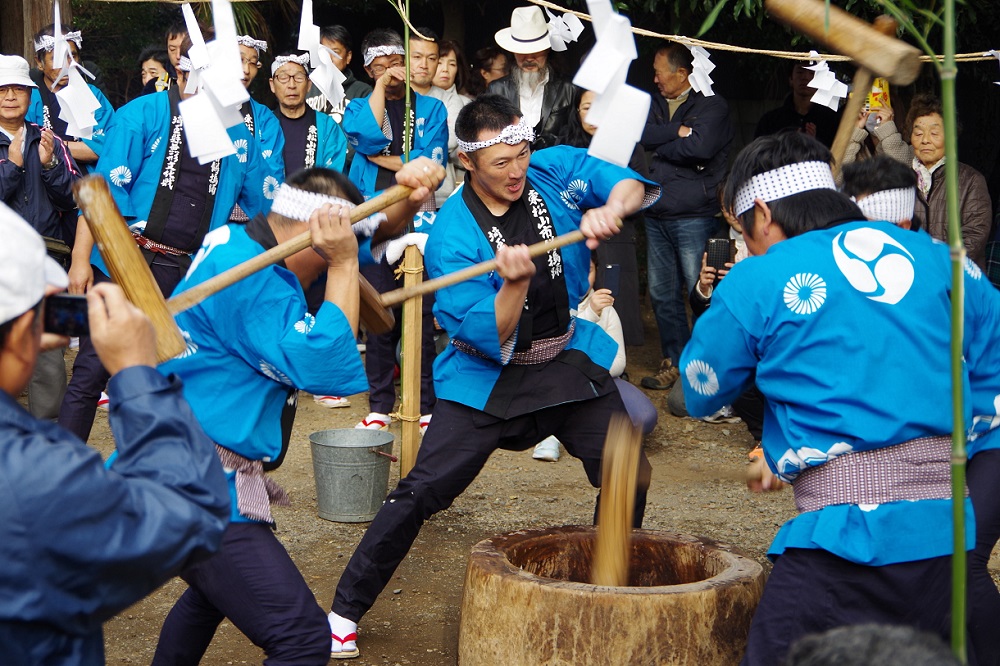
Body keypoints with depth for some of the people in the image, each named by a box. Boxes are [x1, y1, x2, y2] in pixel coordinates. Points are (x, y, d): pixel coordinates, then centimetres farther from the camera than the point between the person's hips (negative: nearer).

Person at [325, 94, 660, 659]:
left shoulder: (554, 172, -8)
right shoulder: (452, 235, -20)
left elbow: (631, 185, -13)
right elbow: (490, 339, -25)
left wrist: (611, 207, -35)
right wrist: (515, 282, -43)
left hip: (569, 361, 4)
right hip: (488, 377, -4)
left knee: (630, 478, 2)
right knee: (422, 493, -10)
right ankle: (345, 612, 3)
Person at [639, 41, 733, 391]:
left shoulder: (712, 106, -5)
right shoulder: (656, 104, 15)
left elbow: (699, 146, -20)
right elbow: (640, 133, -1)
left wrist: (659, 147, -6)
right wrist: (677, 133, -13)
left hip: (695, 215, -7)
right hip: (657, 215, 7)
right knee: (661, 293, 10)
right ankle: (674, 361, 21)